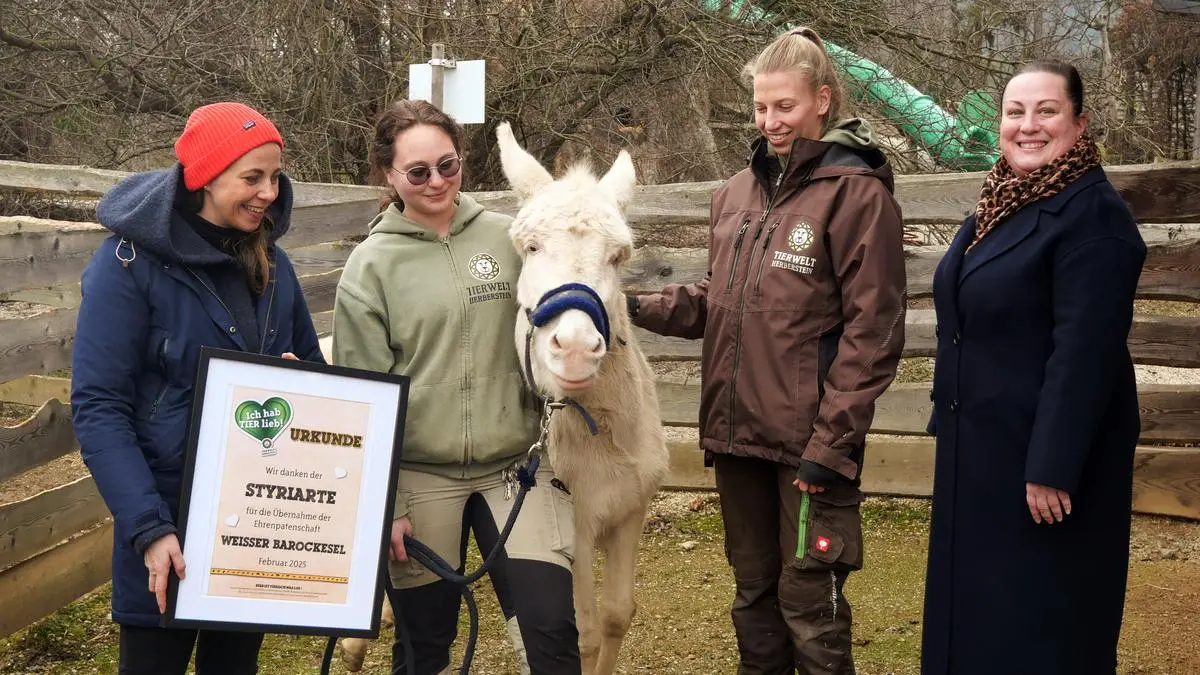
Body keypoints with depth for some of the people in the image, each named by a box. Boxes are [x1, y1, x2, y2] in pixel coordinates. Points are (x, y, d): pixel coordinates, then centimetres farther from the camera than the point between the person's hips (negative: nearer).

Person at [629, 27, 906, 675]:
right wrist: (645, 308, -1)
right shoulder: (736, 192, 10)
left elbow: (871, 330, -13)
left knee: (808, 600, 1)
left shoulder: (857, 192, -10)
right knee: (753, 593, 18)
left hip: (809, 438, -6)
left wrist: (831, 443, -17)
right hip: (736, 429, 6)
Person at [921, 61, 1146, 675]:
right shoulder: (1000, 205, 11)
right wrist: (948, 421, 16)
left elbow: (1085, 352, -22)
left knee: (1039, 621, 2)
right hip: (980, 447, 9)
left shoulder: (1092, 214, -17)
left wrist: (1051, 467, -24)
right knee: (976, 606, 16)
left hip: (1042, 452, -8)